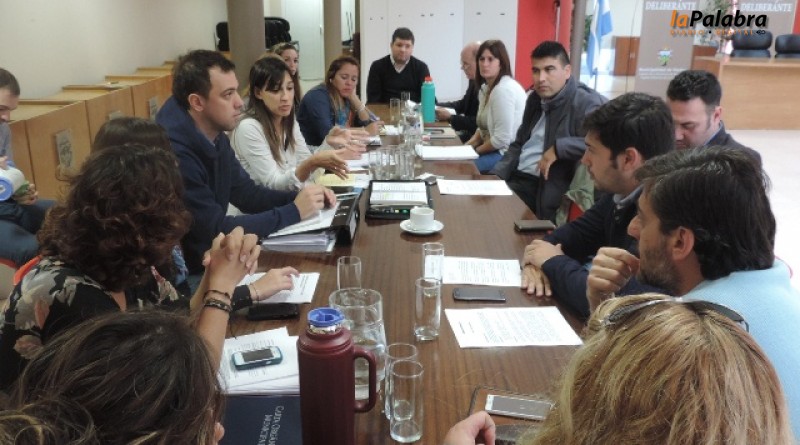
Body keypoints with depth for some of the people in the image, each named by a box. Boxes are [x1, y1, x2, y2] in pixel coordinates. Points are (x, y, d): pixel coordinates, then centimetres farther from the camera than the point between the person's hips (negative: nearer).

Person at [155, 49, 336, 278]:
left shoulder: (215, 136, 3)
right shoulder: (173, 152, -27)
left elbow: (247, 193, 11)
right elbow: (215, 230, -24)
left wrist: (298, 198, -6)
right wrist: (294, 212, -19)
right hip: (187, 273, -8)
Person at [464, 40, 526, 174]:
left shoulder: (504, 89, -19)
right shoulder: (486, 87, 13)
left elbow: (502, 138, -22)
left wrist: (476, 151, -8)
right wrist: (468, 145, 1)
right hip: (495, 149, 9)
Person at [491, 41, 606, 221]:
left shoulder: (586, 102, -12)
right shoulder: (535, 98, 15)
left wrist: (558, 148, -25)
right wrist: (495, 177, 8)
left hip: (543, 189, -8)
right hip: (514, 178, 8)